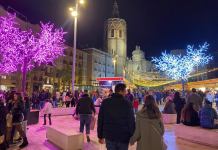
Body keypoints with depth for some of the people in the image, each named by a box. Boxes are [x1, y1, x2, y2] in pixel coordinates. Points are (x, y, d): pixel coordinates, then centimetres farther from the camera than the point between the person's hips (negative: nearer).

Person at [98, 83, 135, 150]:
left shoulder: (105, 102, 2)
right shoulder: (127, 103, -9)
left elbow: (100, 120, 4)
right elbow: (131, 121, -9)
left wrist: (100, 136, 11)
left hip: (109, 136, 3)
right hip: (123, 137, -3)